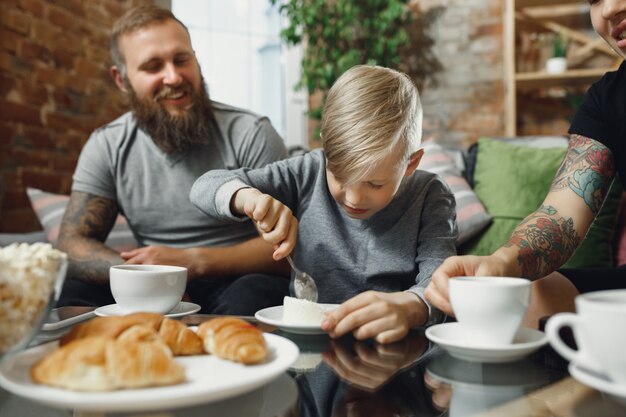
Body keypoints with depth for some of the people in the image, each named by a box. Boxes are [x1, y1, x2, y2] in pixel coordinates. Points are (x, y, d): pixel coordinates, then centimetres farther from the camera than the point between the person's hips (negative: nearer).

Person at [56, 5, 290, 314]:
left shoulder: (250, 134, -10)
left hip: (237, 284, -3)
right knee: (62, 293, -21)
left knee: (251, 294, -37)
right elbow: (72, 243, -2)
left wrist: (192, 261, -24)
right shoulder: (106, 147, 2)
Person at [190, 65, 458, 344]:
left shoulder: (429, 198, -5)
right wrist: (246, 196, -22)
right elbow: (206, 187, 0)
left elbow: (439, 282, -19)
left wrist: (407, 306, -41)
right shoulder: (310, 173, -2)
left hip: (389, 352, -1)